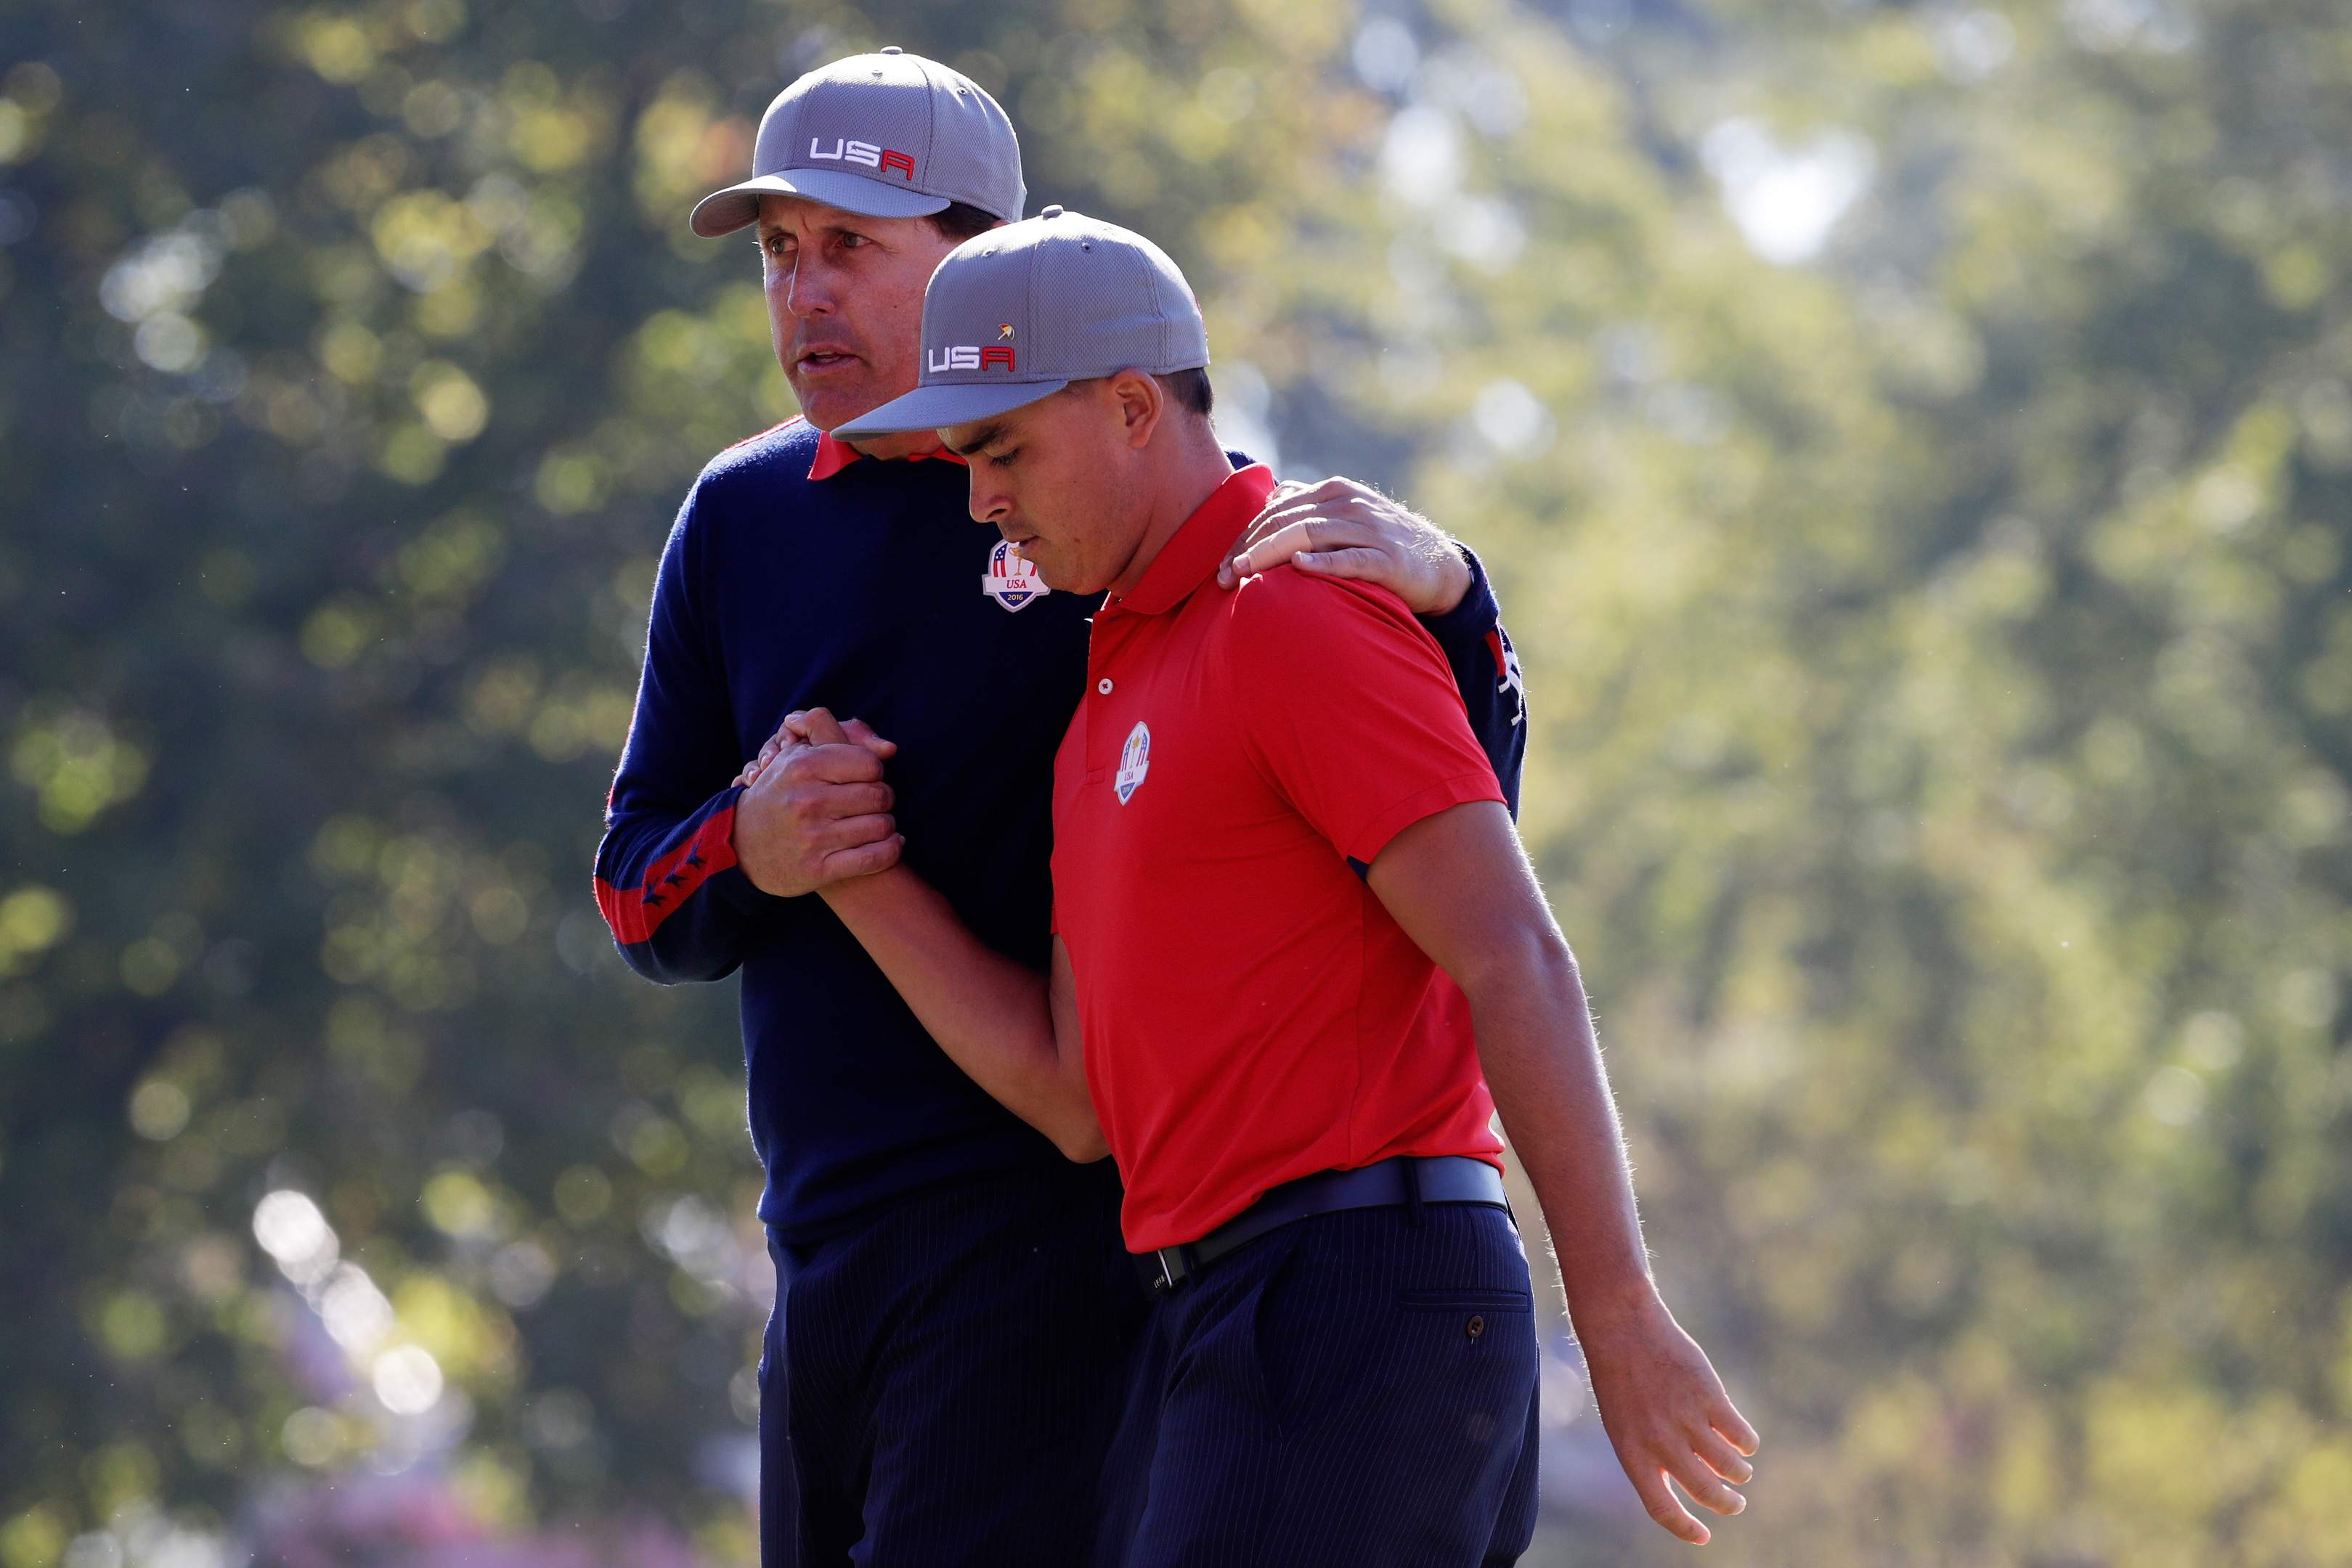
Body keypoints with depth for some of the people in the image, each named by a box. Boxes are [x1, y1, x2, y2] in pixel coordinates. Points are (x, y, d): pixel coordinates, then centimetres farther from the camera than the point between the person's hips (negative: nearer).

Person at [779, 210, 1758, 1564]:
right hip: (1216, 1325, 10)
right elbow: (1081, 1101, 17)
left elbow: (1517, 964, -15)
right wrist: (852, 869, 11)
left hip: (1361, 1297, -10)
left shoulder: (1300, 616, -7)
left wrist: (1619, 1316, -21)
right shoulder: (1114, 688, 22)